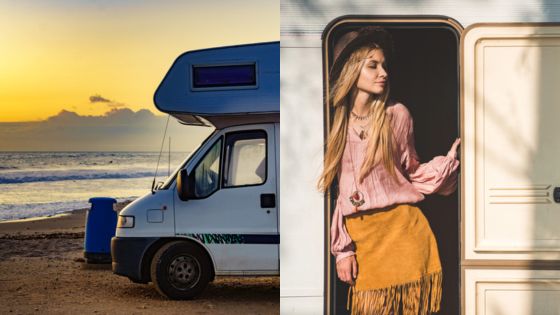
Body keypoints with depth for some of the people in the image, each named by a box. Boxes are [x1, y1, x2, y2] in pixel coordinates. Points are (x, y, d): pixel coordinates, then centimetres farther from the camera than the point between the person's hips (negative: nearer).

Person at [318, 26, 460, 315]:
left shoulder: (396, 114, 2)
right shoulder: (336, 122, 5)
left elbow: (411, 172, 10)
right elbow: (339, 191, 7)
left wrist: (451, 158, -5)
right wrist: (342, 249, 4)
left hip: (401, 231, -1)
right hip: (360, 238, 1)